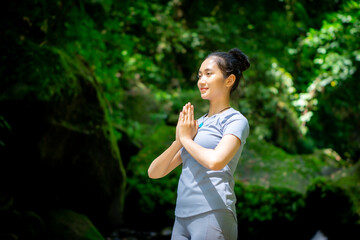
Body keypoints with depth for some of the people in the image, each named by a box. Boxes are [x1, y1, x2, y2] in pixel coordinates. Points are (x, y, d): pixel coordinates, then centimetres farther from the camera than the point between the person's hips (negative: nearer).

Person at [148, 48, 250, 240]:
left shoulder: (236, 121, 0)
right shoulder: (195, 125, 19)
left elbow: (216, 161, -21)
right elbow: (154, 172, 14)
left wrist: (186, 139, -3)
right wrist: (178, 141, -1)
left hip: (212, 216, -7)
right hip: (182, 218, 7)